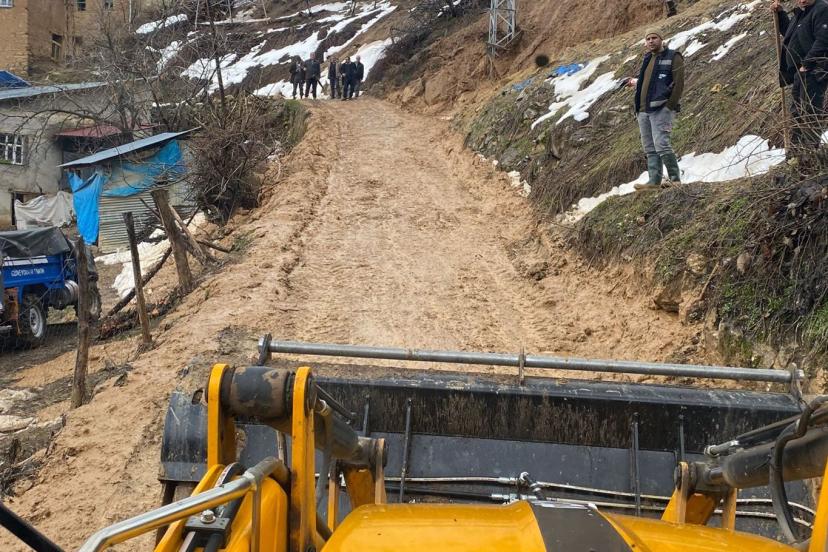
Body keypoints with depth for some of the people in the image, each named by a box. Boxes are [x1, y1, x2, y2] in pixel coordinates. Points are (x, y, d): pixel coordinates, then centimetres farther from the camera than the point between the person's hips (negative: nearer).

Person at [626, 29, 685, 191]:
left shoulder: (673, 57, -2)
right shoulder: (647, 59, 20)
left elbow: (679, 83, -10)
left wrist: (670, 106, -15)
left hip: (661, 109, -8)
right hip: (644, 110, 8)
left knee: (661, 144, -17)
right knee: (649, 148, 5)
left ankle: (675, 179, -7)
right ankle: (654, 181, 7)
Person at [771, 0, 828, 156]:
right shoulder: (800, 13, 16)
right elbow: (788, 32, 31)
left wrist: (806, 64, -21)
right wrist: (780, 13, 17)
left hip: (813, 72, -10)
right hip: (800, 73, 10)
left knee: (809, 114, -11)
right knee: (796, 113, 15)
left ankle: (810, 150, -8)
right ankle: (796, 150, 24)